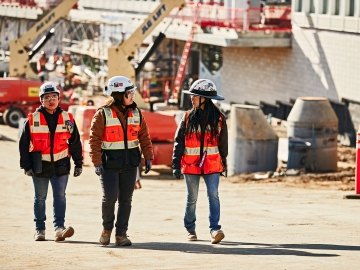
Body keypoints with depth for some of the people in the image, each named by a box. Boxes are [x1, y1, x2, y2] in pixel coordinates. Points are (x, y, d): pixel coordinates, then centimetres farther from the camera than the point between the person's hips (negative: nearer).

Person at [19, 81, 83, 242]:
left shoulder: (67, 119, 4)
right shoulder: (32, 120, -1)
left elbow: (75, 142, 9)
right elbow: (23, 144, 2)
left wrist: (78, 164, 7)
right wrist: (26, 165, -2)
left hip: (61, 165, 1)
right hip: (40, 166, 0)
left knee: (60, 196, -6)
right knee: (40, 198, 8)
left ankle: (59, 227, -7)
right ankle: (39, 229, 16)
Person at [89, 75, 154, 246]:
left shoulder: (135, 113, 8)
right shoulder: (103, 114, -7)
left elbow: (144, 137, 12)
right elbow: (94, 139, -8)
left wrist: (148, 157, 5)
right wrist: (97, 162, -13)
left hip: (130, 162, 4)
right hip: (109, 162, -4)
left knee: (125, 199, 5)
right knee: (110, 197, -10)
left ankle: (121, 234, 12)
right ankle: (107, 228, 15)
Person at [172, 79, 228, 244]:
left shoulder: (218, 118, 1)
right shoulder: (188, 117, 1)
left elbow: (223, 142, 11)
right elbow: (179, 142, 2)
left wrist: (223, 163, 14)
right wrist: (176, 165, -3)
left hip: (212, 164, -1)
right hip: (191, 164, 1)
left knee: (213, 195, -12)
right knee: (192, 198, 9)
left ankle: (215, 229, -16)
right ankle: (190, 229, 22)